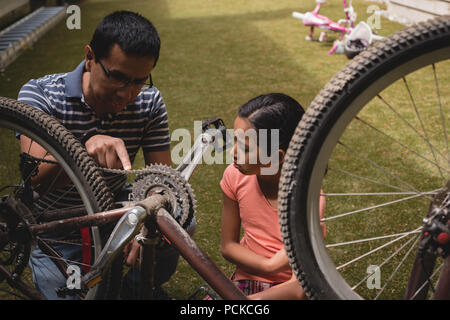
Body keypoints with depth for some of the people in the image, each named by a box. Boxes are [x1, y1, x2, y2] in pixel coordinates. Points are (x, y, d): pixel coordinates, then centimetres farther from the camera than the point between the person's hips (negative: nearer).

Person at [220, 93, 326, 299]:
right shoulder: (235, 176, -8)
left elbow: (299, 289, -20)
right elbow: (228, 246, 2)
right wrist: (271, 266, -15)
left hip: (285, 292, -4)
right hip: (245, 281, 4)